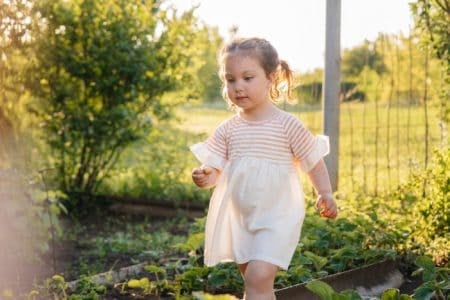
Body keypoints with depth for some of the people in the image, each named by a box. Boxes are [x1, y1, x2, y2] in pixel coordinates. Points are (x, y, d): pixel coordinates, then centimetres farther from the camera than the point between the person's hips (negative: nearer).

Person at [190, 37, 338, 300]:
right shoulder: (227, 130, 1)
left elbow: (314, 160, -1)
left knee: (258, 278, -18)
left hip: (278, 217, -5)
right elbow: (215, 169, 0)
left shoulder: (288, 125, -8)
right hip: (240, 218, 5)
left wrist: (325, 193, -14)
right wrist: (205, 177, -23)